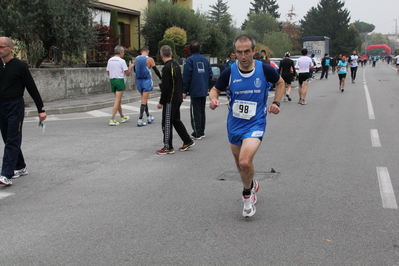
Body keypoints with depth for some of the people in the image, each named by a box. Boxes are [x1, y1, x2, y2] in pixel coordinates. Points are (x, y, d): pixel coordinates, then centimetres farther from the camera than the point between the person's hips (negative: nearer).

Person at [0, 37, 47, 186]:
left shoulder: (19, 66, -7)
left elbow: (32, 88, -6)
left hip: (15, 107, -6)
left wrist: (41, 109, -6)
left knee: (12, 141, -8)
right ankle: (20, 168, 27)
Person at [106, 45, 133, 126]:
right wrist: (130, 67, 9)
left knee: (118, 100, 18)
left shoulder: (110, 60, 7)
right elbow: (128, 73, -10)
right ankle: (112, 119, -11)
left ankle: (122, 117, 29)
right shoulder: (122, 61, -12)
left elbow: (108, 72, 14)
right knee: (117, 100, -6)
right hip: (120, 80, -7)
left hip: (112, 80, 7)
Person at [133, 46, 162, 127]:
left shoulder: (136, 59, 4)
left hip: (138, 81, 5)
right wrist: (161, 78, 10)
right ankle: (140, 120, -9)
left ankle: (149, 117, 27)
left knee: (144, 99, 18)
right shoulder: (149, 59, -10)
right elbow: (156, 70, -5)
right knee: (144, 101, -5)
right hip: (146, 81, -5)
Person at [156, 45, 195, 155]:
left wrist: (161, 102, -14)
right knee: (176, 120, 19)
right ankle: (187, 141, 23)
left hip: (170, 100, -9)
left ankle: (168, 147, 5)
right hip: (178, 99, 9)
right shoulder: (176, 65, 11)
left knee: (167, 123, -1)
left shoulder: (166, 67, -17)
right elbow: (181, 83, 18)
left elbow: (165, 87, -20)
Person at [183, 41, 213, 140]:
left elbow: (186, 77, -12)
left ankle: (197, 134, -1)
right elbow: (210, 74, 9)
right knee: (202, 111, 14)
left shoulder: (189, 60, -9)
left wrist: (184, 91, -6)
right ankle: (201, 132, 19)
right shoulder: (205, 59, 8)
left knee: (195, 112, -2)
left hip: (195, 91, -6)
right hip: (204, 91, 6)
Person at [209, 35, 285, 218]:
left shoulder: (265, 69, -10)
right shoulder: (229, 72, -9)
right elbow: (215, 89, 6)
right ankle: (252, 185, 50)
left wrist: (276, 102, -1)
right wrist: (213, 99, -16)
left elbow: (280, 82, 10)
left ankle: (247, 194, 5)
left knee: (245, 161, -24)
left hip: (255, 124, -3)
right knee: (240, 164, 17)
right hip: (234, 125, 3)